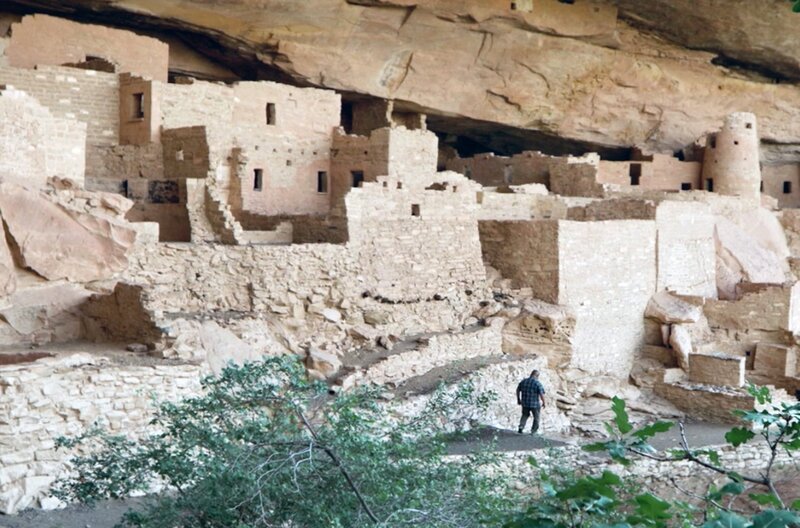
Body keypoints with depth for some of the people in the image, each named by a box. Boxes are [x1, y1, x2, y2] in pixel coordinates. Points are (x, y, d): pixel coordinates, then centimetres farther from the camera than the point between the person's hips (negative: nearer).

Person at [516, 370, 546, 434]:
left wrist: (518, 399, 21)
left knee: (525, 415, 27)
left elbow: (518, 390, 9)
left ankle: (521, 426, 8)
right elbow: (542, 394, -18)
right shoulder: (538, 383, -15)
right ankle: (533, 431, 25)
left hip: (525, 403, 4)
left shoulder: (523, 381, 0)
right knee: (536, 418, 20)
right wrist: (544, 403, -3)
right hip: (535, 404, -4)